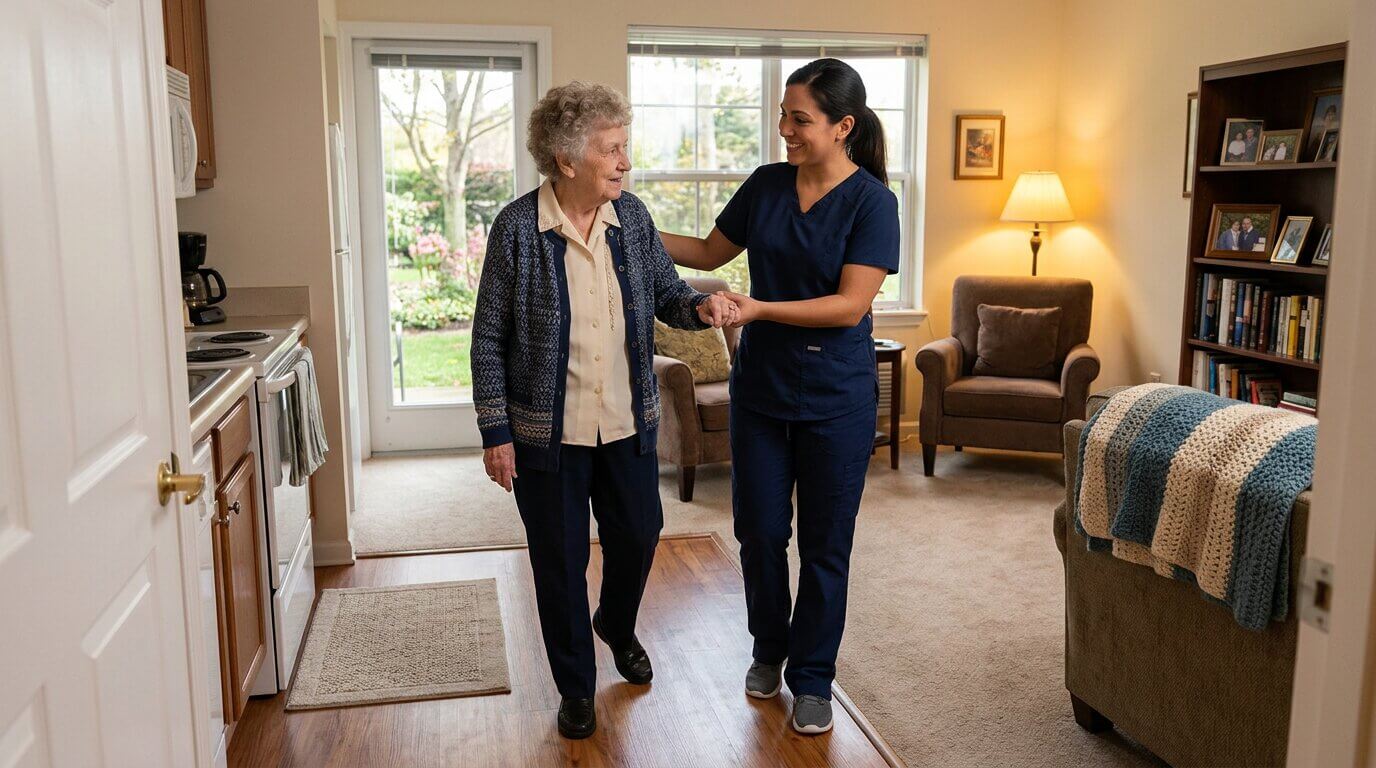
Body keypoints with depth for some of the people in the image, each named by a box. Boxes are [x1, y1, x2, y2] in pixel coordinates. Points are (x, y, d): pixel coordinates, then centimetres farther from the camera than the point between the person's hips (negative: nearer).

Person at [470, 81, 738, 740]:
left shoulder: (631, 216, -2)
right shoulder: (517, 228, -14)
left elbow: (666, 292, 7)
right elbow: (489, 339, -9)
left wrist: (699, 306, -18)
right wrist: (496, 432, -10)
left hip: (628, 422, 4)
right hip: (548, 432, -4)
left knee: (639, 535, 18)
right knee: (560, 559, 9)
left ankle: (617, 627, 50)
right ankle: (576, 686, 31)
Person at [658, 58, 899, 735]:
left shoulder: (871, 202, -12)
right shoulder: (766, 185, 2)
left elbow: (851, 304, -19)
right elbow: (710, 252, 14)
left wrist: (760, 309, -26)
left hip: (835, 397, -4)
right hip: (760, 387, 4)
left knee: (824, 542, 7)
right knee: (758, 529, 12)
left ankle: (812, 678, 24)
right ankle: (769, 648, 36)